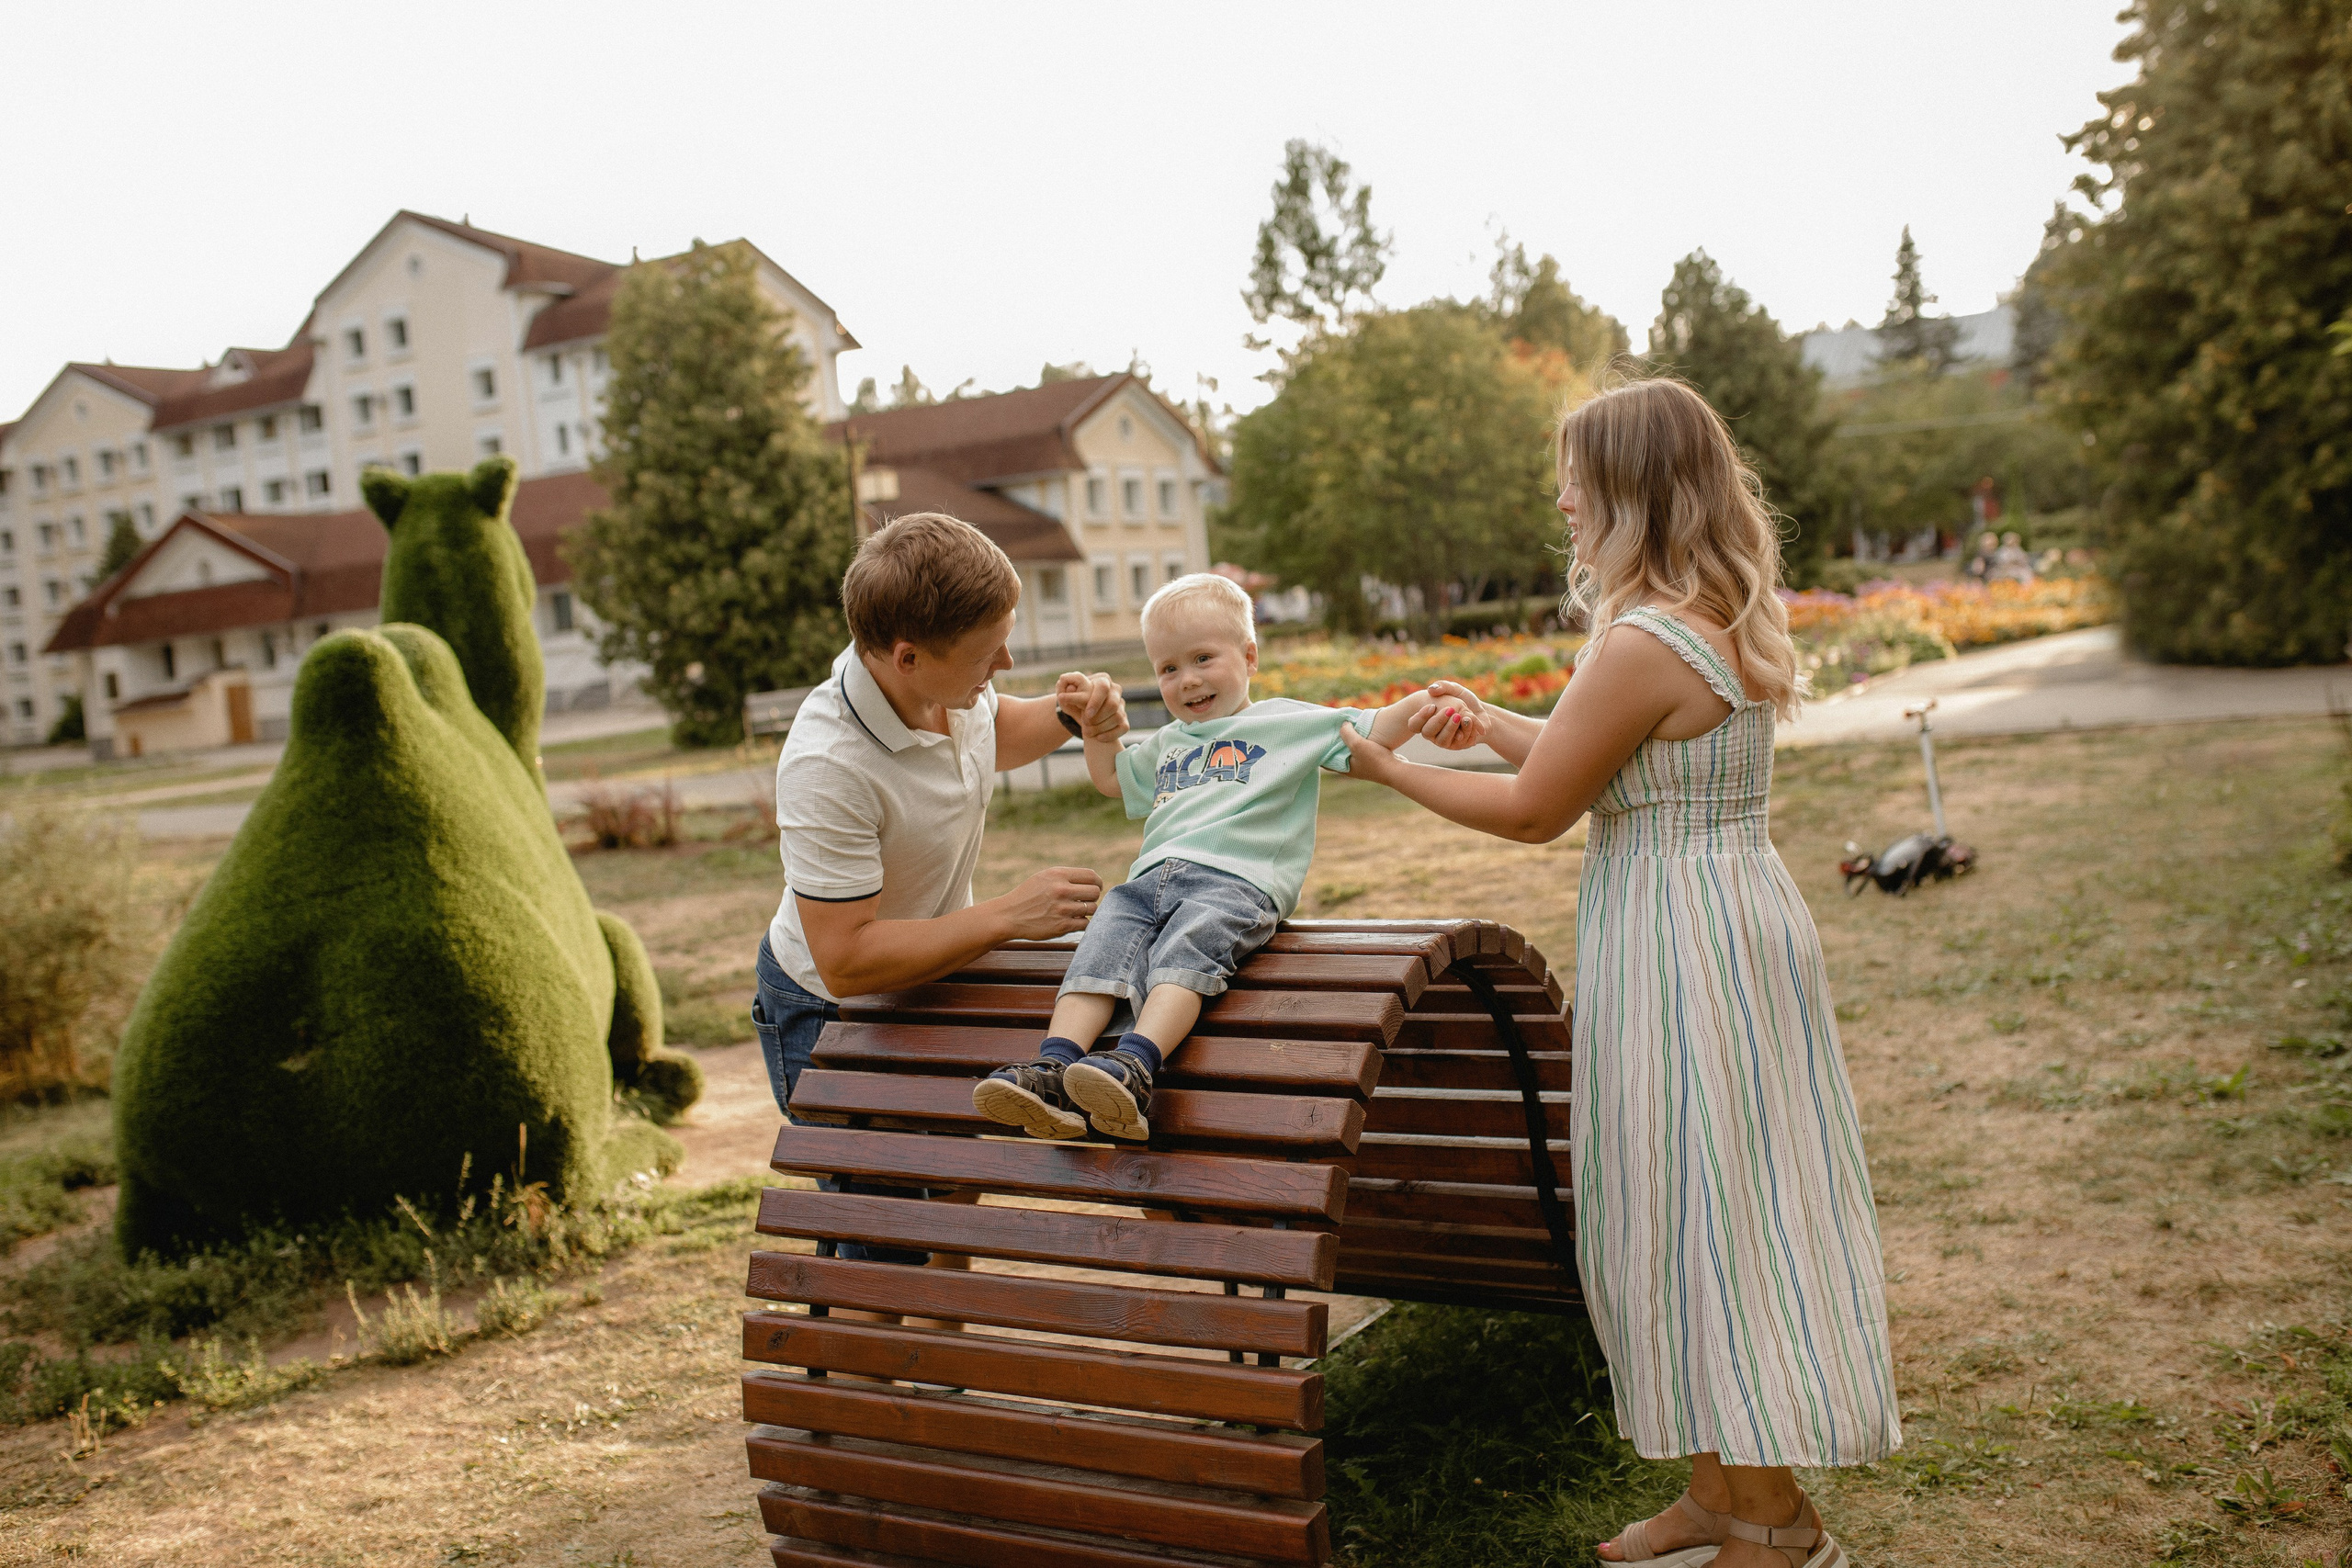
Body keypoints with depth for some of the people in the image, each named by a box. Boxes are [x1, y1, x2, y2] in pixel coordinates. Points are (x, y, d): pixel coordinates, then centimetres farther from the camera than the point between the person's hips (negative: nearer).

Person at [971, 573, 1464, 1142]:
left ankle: (1135, 1065, -53)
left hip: (1235, 880, -6)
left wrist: (1419, 709, -10)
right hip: (1149, 878, 6)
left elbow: (1368, 731, 9)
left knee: (1183, 950, -34)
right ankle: (1055, 1068, -36)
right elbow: (1112, 777, 51)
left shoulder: (1289, 722, 17)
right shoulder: (1168, 744, 35)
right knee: (1100, 947, -22)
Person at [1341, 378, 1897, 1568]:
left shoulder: (1643, 643, -22)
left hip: (1679, 948, -10)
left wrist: (1391, 771, -2)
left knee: (1702, 1223, 2)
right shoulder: (1725, 621, 9)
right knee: (1699, 1220, 16)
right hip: (1733, 920, 10)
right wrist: (1491, 724, 22)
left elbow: (1534, 812, -14)